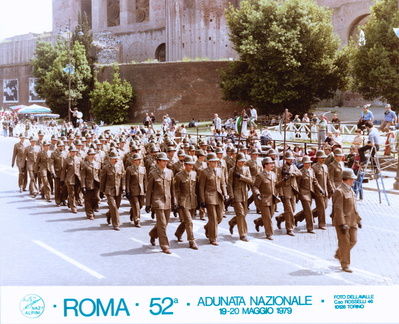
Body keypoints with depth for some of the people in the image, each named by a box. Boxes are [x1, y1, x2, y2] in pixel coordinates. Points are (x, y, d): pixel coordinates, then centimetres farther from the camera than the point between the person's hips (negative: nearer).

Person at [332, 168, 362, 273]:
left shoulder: (350, 190, 14)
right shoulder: (339, 191, -15)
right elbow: (338, 209, -20)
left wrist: (358, 219, 19)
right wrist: (342, 224, -23)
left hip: (352, 221, 9)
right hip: (343, 221, -9)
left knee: (353, 240, 10)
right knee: (345, 242, -3)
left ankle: (338, 254, 31)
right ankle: (345, 265, 7)